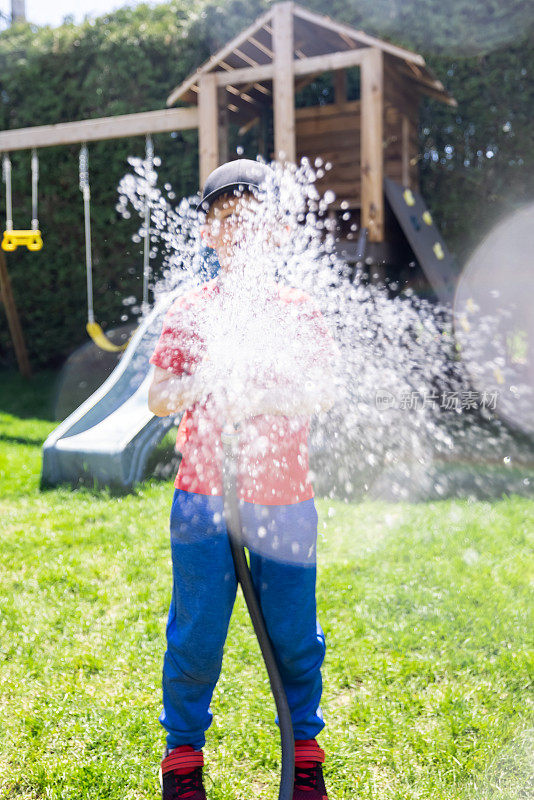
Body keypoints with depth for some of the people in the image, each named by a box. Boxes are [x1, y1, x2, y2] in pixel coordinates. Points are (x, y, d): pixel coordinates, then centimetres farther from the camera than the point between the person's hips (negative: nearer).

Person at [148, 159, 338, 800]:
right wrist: (206, 381, -16)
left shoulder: (298, 310, 6)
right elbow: (157, 398, 3)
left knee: (293, 633, 9)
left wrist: (258, 394, -19)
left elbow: (324, 393, -3)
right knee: (196, 636, 6)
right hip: (205, 496, 0)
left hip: (285, 499, 1)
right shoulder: (189, 311, 6)